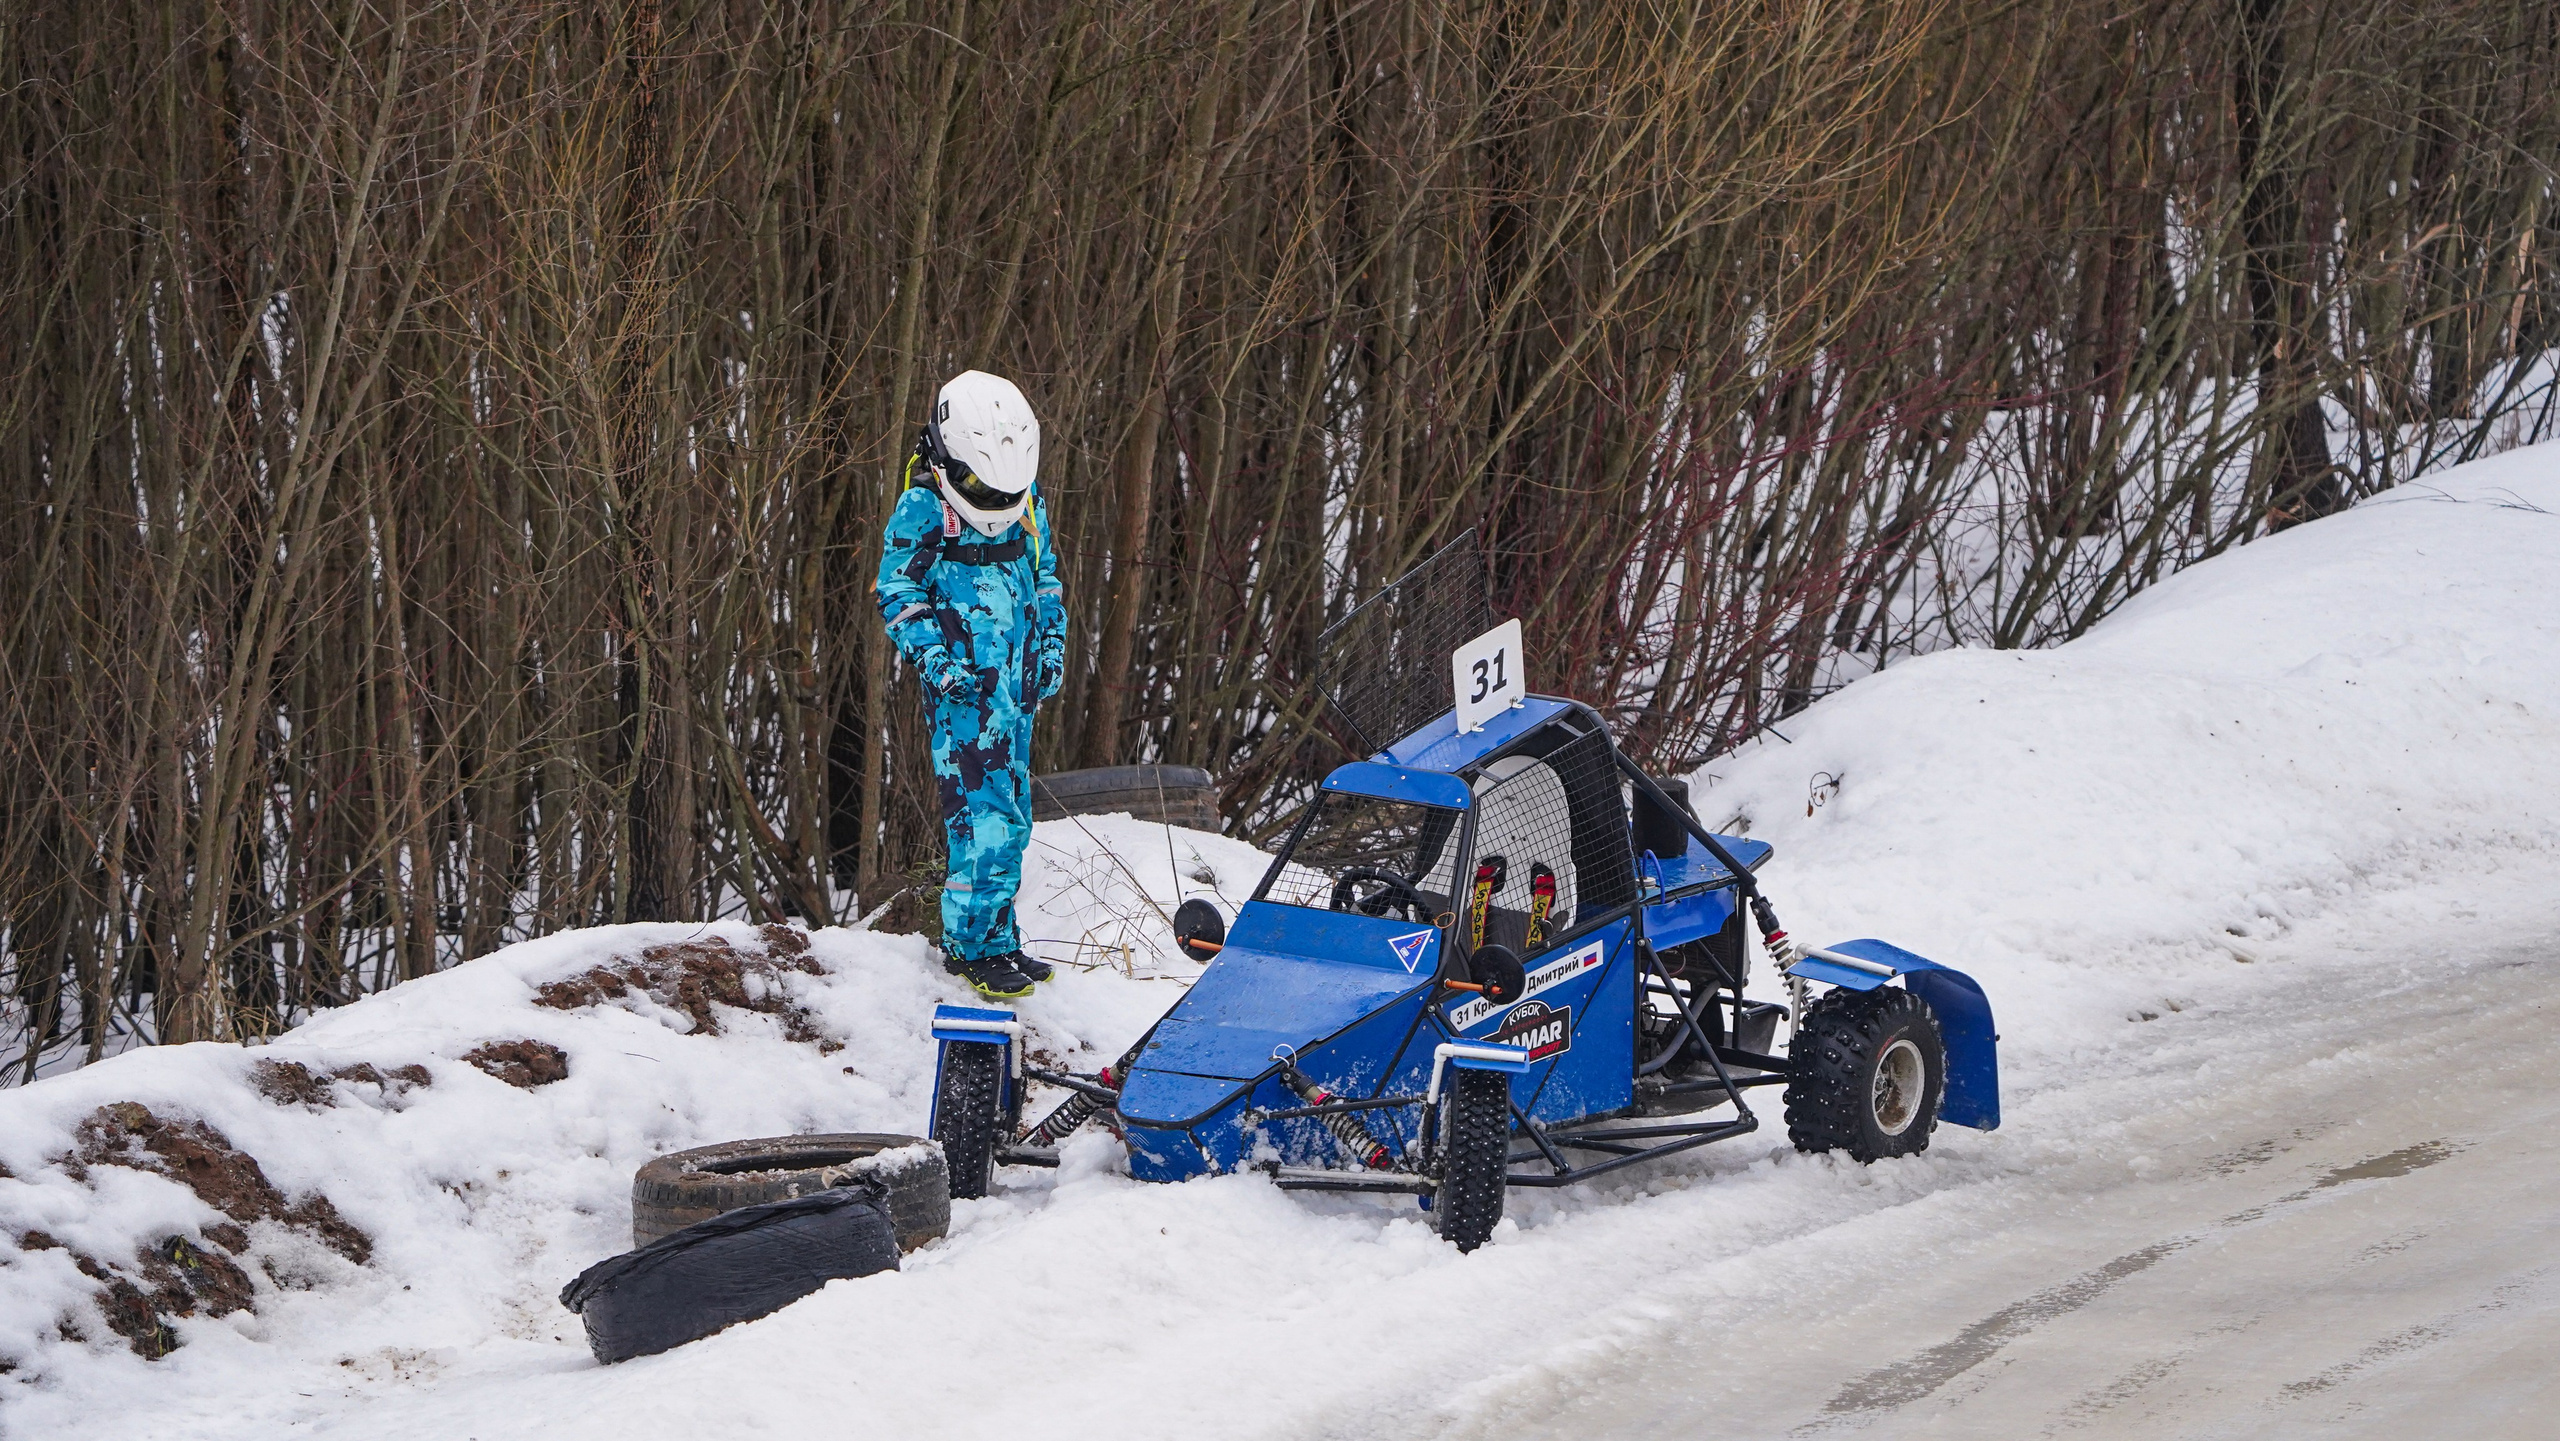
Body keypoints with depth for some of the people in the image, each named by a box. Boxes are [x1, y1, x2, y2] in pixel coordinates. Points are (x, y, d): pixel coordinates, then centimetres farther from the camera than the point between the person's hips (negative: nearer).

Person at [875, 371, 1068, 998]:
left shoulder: (1026, 500, 10)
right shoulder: (922, 510, -9)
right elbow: (897, 589, -6)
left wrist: (1053, 641, 13)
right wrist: (933, 656, -17)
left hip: (1016, 682, 7)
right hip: (963, 685, -7)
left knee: (1012, 816, 10)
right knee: (984, 812, -14)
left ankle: (997, 938, 19)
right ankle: (972, 942, -8)